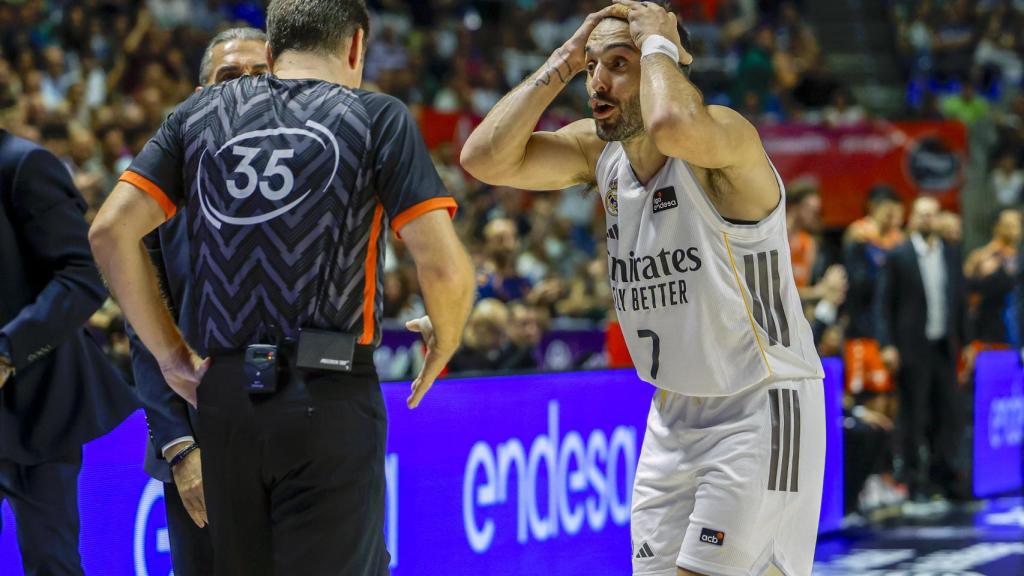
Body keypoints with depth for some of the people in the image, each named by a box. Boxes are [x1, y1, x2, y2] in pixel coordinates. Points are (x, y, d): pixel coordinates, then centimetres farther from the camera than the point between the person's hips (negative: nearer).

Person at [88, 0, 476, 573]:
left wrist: (170, 353, 10)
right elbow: (444, 264, -9)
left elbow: (112, 231, 4)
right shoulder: (378, 116, 1)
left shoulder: (200, 112, 11)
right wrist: (444, 343, 11)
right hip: (330, 397, -4)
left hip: (226, 396, 4)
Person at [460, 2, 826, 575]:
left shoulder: (728, 138, -20)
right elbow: (485, 158, -7)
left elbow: (673, 126, -44)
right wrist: (565, 60, -7)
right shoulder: (598, 151, 3)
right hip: (673, 416, 8)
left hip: (759, 409, -8)